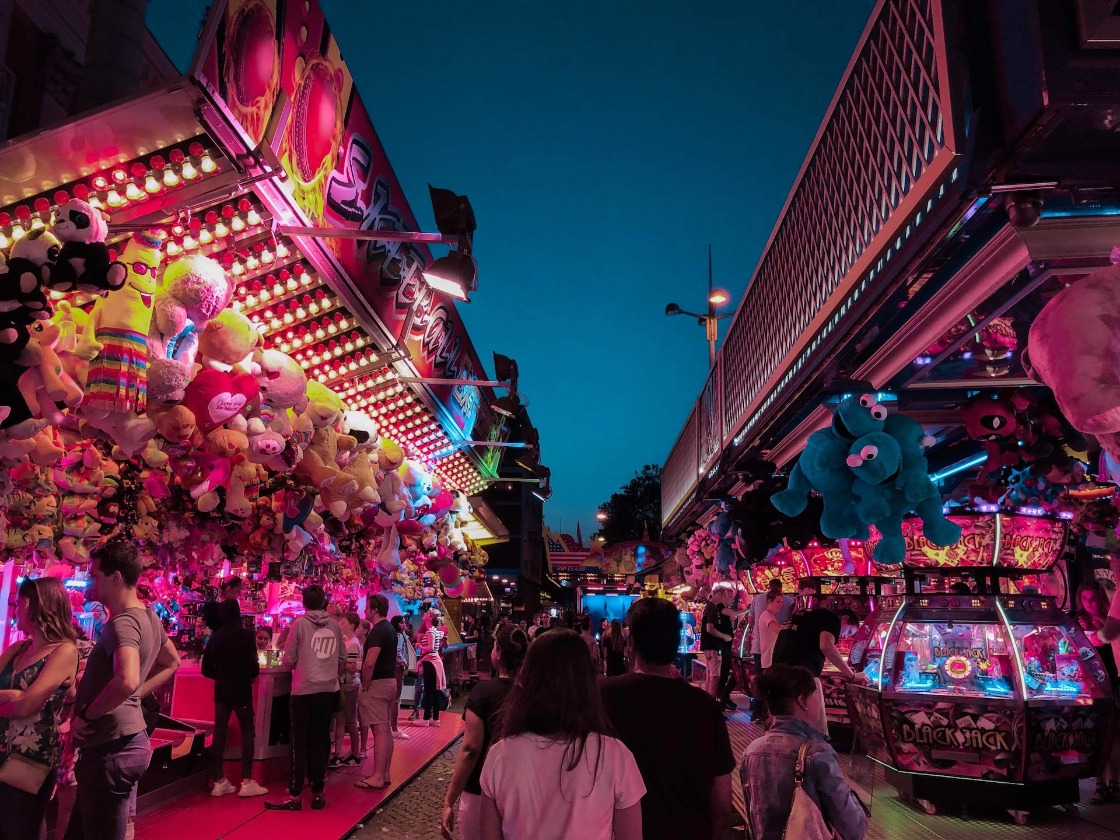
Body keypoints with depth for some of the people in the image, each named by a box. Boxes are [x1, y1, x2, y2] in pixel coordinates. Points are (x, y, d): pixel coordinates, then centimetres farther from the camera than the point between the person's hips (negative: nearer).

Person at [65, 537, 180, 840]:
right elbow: (172, 663, 24)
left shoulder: (122, 623, -20)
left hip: (110, 747, -10)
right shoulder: (148, 617, 9)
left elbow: (126, 681, -37)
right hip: (127, 739, 10)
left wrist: (86, 715, -22)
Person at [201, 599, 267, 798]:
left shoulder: (215, 637, 3)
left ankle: (219, 781, 15)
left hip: (221, 691, 5)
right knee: (248, 733, 2)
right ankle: (246, 782, -1)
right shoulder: (246, 635, -11)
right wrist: (252, 675, 6)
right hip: (241, 690, -5)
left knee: (219, 733, 11)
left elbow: (206, 669, 5)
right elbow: (253, 665, -14)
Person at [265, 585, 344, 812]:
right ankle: (318, 794, 15)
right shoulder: (335, 625, 2)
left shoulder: (300, 623, -7)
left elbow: (288, 660, -5)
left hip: (304, 690, -3)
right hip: (328, 690, 3)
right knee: (320, 741, 11)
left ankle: (295, 796, 7)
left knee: (300, 743, 4)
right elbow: (343, 658, 6)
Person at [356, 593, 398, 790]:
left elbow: (369, 663, -26)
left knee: (379, 730, -7)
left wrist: (365, 685, -13)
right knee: (386, 729, 12)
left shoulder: (378, 631, -17)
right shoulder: (390, 628, 13)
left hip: (377, 683, -10)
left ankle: (377, 777, -4)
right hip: (390, 681, 10)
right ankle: (384, 773, 19)